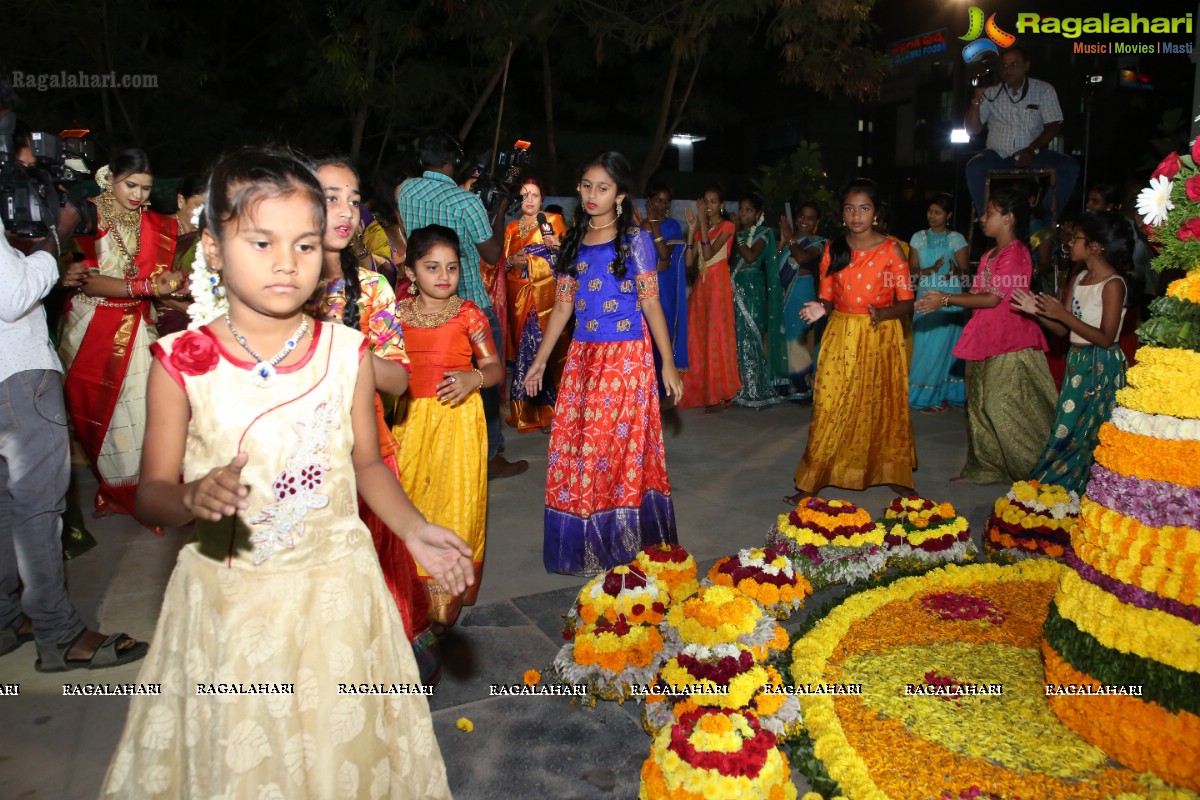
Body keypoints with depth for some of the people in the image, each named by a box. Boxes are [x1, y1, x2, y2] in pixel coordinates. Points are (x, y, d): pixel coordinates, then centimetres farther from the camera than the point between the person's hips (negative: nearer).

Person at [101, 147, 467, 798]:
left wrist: (414, 530, -7)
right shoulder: (182, 362, -10)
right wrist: (193, 498, -25)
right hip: (227, 596, 0)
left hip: (335, 586, 1)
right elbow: (152, 490, -3)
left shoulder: (348, 353, -6)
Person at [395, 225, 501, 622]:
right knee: (409, 498, 6)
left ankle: (448, 594, 14)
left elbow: (496, 367, 0)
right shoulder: (399, 314, 6)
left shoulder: (468, 314, -1)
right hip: (411, 417, 3)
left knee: (455, 499, -1)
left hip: (458, 417, -3)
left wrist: (474, 377, -19)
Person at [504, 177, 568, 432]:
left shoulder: (553, 221, 6)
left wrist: (556, 246, -20)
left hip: (546, 294, -3)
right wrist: (512, 261, -4)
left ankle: (547, 409, -1)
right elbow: (504, 262, 17)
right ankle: (523, 409, 10)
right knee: (523, 346, 1)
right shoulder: (512, 228, 17)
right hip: (519, 295, 4)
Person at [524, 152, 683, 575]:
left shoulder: (635, 240, -2)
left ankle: (623, 543, 15)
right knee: (574, 447, 4)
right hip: (582, 357, 5)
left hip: (627, 358, -4)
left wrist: (668, 363, -6)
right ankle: (583, 544, 19)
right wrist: (540, 360, 10)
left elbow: (651, 303, -3)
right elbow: (562, 306, 12)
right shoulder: (573, 243, 10)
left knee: (620, 446, -1)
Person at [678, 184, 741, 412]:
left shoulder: (727, 226, -1)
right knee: (698, 338, 4)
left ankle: (720, 395, -3)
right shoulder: (701, 228, 15)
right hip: (701, 286, 6)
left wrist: (703, 222, -15)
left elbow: (709, 253, -16)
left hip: (719, 285, -6)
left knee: (717, 337, -7)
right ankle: (701, 391, 12)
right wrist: (691, 229, 0)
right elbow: (689, 262, 4)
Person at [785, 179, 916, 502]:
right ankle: (812, 482, 5)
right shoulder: (833, 249, 5)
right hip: (840, 338, 2)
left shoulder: (891, 249, -3)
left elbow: (906, 302, -5)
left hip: (881, 338, -1)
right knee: (830, 408, -1)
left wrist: (883, 313, -25)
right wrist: (820, 308, -15)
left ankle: (893, 474, 24)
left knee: (883, 407, 7)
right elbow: (828, 299, 7)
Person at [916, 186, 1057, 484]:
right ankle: (985, 467, 24)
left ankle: (1031, 471, 8)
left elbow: (993, 299, -19)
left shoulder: (1016, 254, -14)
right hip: (986, 340, 9)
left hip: (1010, 344, -9)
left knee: (1004, 408, -6)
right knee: (981, 405, 13)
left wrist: (946, 300, -17)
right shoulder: (989, 255, 15)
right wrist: (943, 299, -1)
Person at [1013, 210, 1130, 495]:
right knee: (1066, 430, 11)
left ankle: (1074, 496, 10)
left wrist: (1063, 314, -20)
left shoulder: (1113, 284, -14)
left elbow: (1106, 338, -19)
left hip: (1102, 367, -8)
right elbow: (1062, 329, 8)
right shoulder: (1080, 279, 9)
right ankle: (1054, 491, 20)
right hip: (1077, 362, 8)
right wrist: (1036, 311, -8)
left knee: (1086, 434, 0)